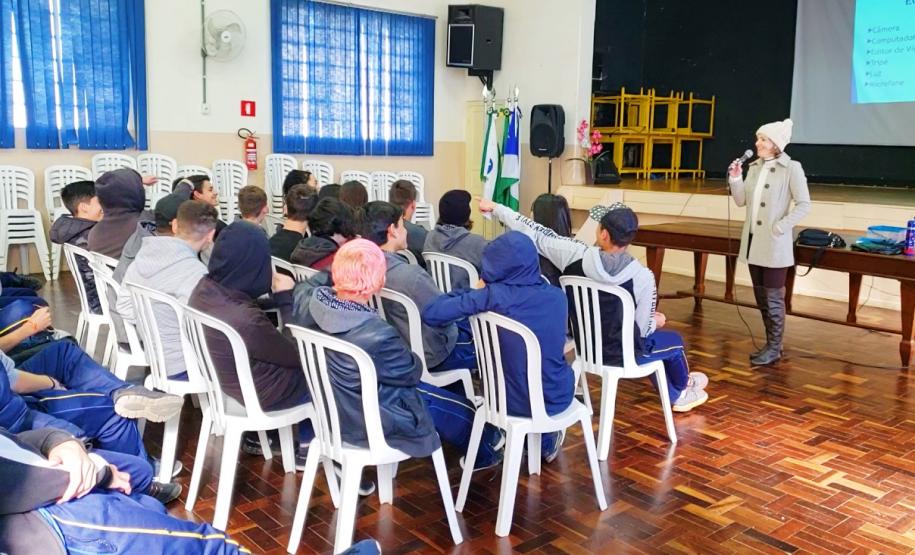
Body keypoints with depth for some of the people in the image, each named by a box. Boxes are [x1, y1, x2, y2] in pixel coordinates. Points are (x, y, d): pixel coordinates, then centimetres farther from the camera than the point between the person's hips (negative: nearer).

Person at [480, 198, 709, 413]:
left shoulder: (576, 255, -20)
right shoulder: (643, 277, -25)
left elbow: (535, 234, -10)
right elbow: (642, 330, -15)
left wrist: (496, 208, 3)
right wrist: (655, 322, 11)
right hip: (622, 355, -4)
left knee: (654, 341, 32)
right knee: (674, 340, 28)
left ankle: (674, 397, 51)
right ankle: (682, 388, 58)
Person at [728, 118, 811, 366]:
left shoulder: (791, 168, -10)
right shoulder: (755, 167, 9)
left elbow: (804, 205, -12)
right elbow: (741, 200, 10)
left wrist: (781, 226, -17)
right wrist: (734, 179, -4)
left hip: (775, 244, -7)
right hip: (753, 242, 7)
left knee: (773, 298, 0)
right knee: (761, 297, 13)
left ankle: (774, 348, 11)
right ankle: (771, 344, 25)